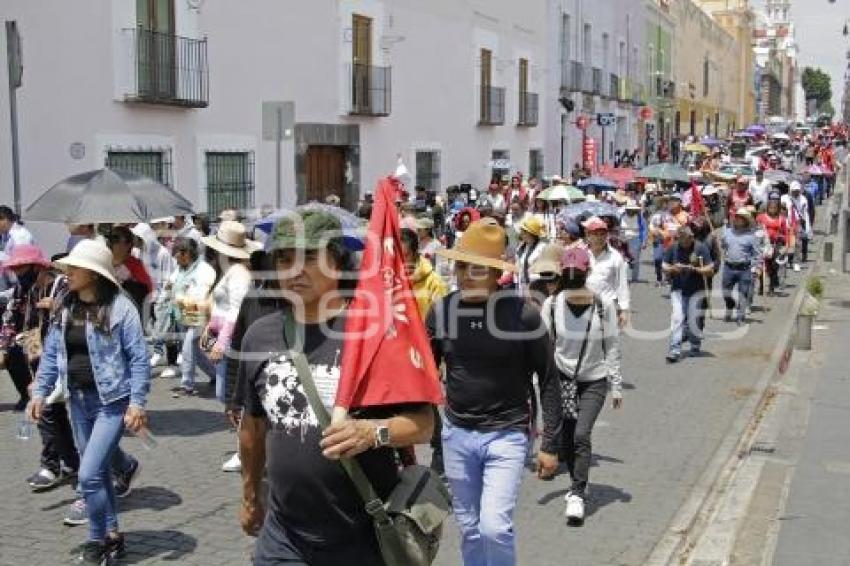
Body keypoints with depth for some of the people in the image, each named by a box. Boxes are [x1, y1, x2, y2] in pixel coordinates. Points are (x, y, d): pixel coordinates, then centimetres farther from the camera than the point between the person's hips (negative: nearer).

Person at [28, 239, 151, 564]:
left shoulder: (119, 308, -15)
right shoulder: (65, 309, 4)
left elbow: (139, 358, -14)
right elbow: (51, 353, 12)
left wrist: (137, 403, -18)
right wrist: (40, 393, 7)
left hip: (111, 402, -6)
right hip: (78, 400, 7)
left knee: (89, 474, -10)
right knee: (98, 473, 16)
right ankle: (111, 535, 31)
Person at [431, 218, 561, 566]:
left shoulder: (523, 315, -13)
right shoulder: (442, 311, -5)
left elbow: (548, 381, -5)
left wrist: (550, 444, -4)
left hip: (507, 434, -3)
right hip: (456, 434, 4)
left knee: (495, 526, -12)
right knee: (469, 528, 14)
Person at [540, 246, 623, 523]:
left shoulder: (604, 305, -12)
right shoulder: (552, 305, -9)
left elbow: (612, 347, -4)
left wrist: (616, 386, -3)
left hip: (594, 381, -2)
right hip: (562, 378, 2)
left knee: (581, 435, -15)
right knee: (566, 439, 7)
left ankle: (577, 495, -7)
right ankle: (579, 484, 31)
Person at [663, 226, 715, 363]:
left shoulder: (701, 248, -7)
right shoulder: (673, 248, 0)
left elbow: (710, 269, -6)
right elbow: (665, 267, 6)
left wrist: (694, 269, -21)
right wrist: (673, 269, -16)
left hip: (696, 290, -1)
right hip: (678, 289, 1)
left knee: (694, 320, 5)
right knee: (677, 318, -9)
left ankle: (696, 346, 28)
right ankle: (675, 349, -9)